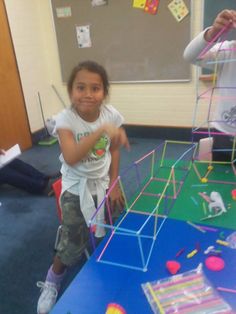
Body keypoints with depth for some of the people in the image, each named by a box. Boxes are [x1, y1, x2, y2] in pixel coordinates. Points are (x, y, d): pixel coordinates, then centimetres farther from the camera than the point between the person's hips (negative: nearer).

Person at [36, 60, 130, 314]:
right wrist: (102, 130, -48)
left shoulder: (111, 114, -12)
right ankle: (53, 280, 32)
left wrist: (113, 184, 0)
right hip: (76, 188, -3)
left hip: (103, 183, 4)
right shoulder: (65, 119, -22)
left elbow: (114, 151, 2)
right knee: (74, 243, 0)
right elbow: (71, 158, -39)